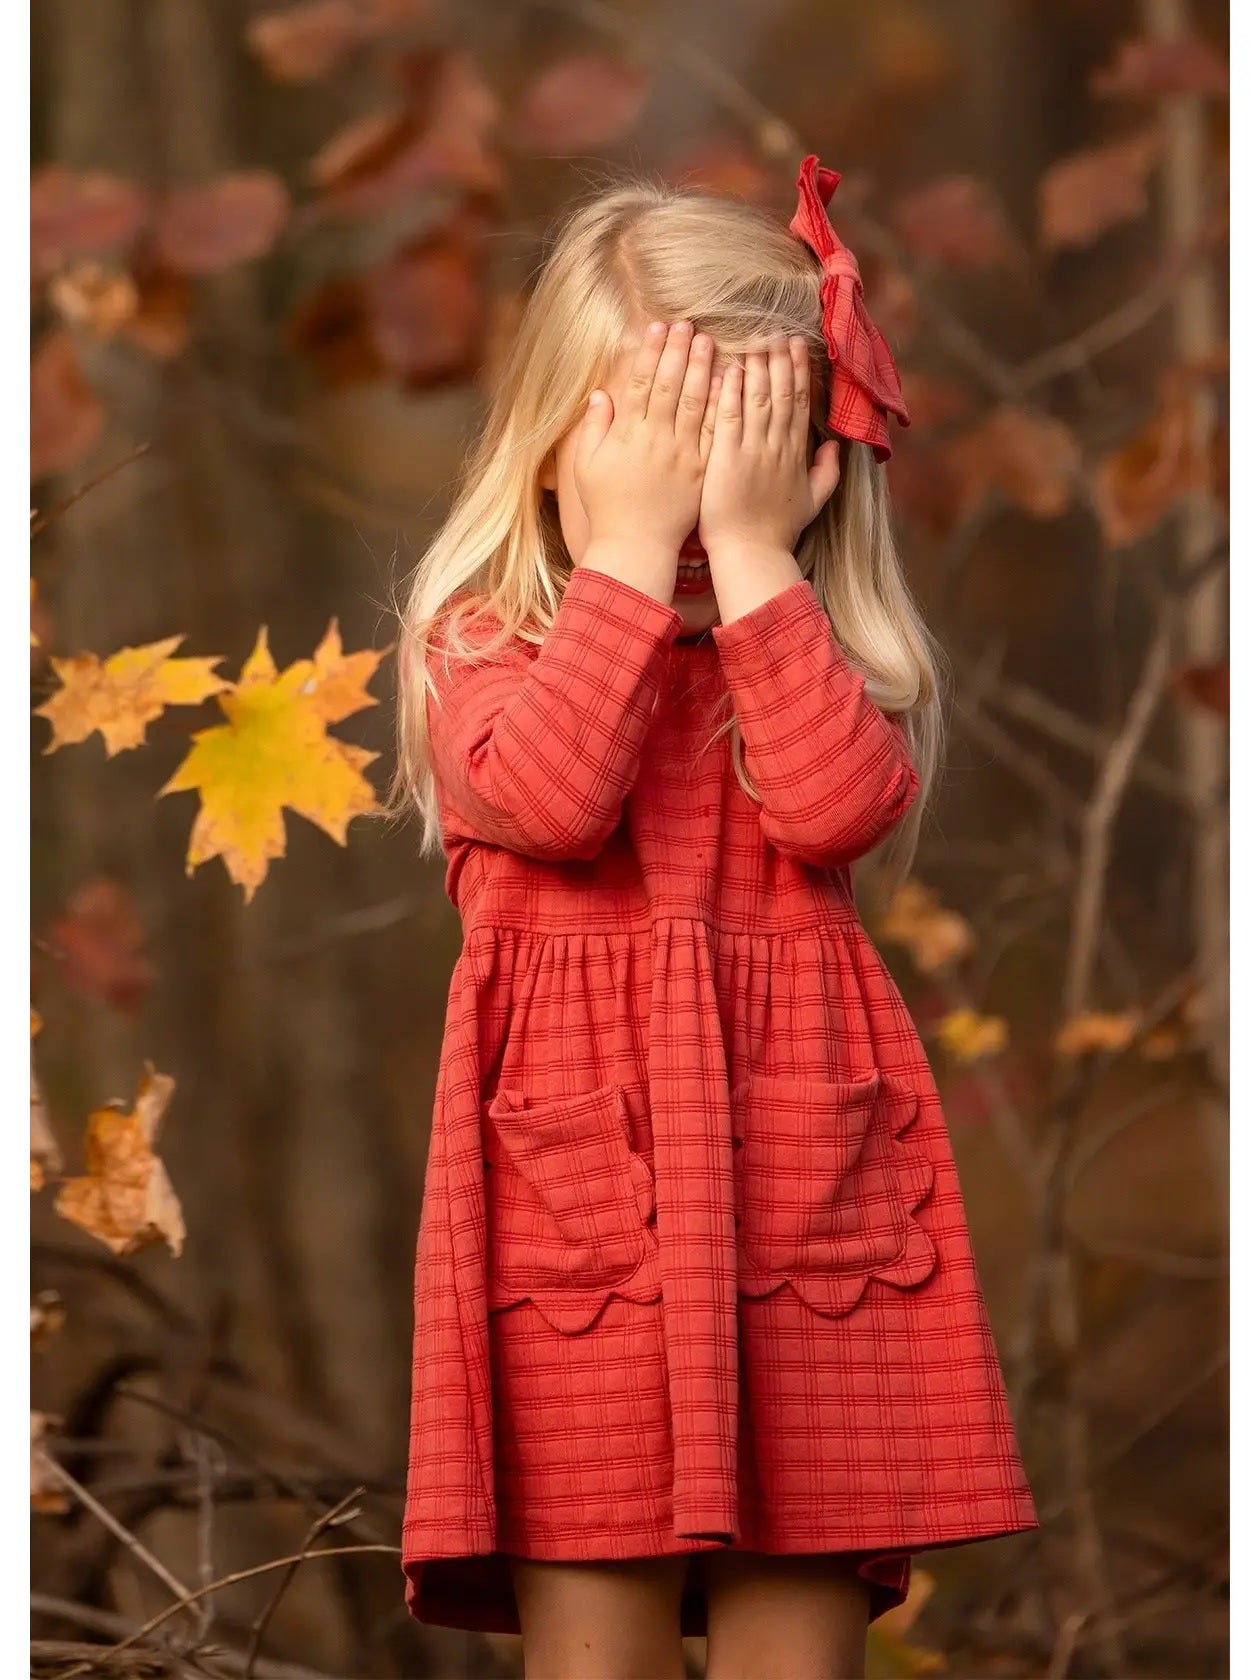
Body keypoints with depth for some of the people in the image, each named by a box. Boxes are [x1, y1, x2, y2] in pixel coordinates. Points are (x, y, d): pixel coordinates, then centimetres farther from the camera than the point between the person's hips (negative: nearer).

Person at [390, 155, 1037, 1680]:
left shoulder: (818, 647, 10)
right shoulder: (489, 638, 5)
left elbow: (839, 806, -12)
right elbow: (544, 796, -17)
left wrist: (748, 550, -11)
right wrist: (633, 547, -14)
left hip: (803, 1168, 2)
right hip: (578, 1169, -2)